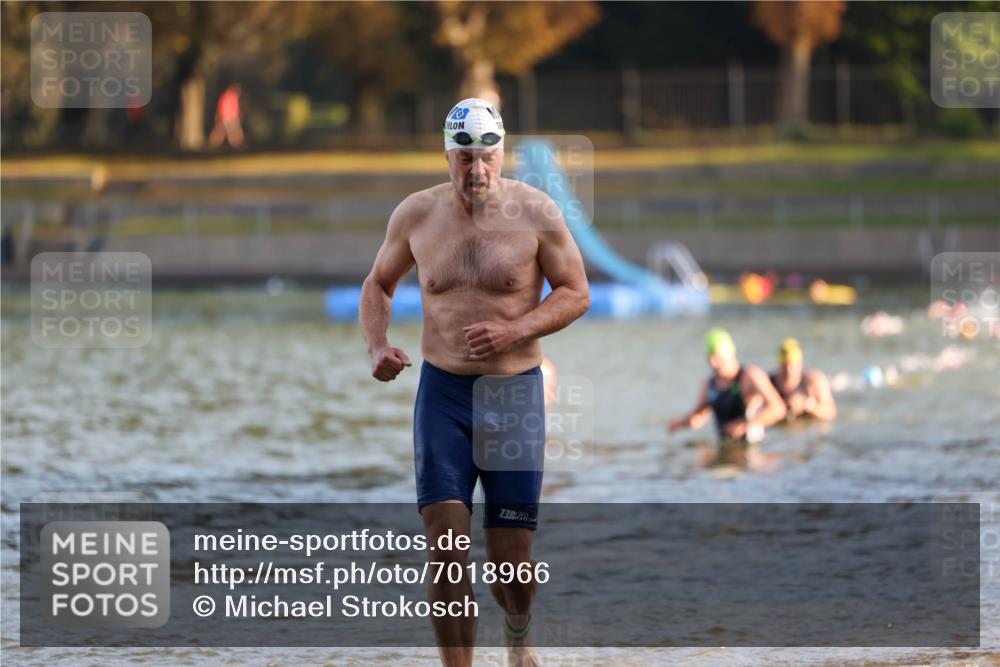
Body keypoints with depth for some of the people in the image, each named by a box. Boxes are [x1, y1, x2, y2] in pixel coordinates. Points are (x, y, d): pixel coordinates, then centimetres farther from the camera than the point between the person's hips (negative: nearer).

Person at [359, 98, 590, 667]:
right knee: (446, 546, -12)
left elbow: (576, 293, 0)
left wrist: (514, 331, -17)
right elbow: (379, 284, 17)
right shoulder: (416, 215, 2)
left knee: (511, 561, 4)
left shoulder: (535, 212, -5)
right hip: (442, 391, 1)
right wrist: (377, 345, -2)